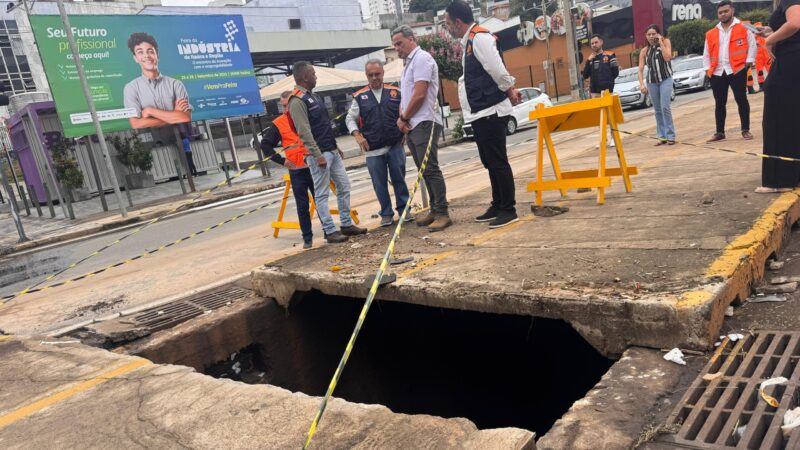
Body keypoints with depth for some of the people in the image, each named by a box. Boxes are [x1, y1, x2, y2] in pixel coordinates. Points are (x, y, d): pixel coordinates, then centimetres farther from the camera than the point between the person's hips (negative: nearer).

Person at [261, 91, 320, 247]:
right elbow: (265, 144, -1)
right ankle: (307, 237, 12)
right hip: (297, 171, -1)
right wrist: (281, 160, -8)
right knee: (302, 206, 3)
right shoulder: (278, 124, -2)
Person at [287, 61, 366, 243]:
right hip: (319, 154, -10)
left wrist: (335, 146, 21)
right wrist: (317, 155, -22)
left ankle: (346, 224, 19)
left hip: (332, 151, 10)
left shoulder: (314, 96, 17)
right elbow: (304, 132, -20)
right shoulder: (297, 101, -14)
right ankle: (330, 231, 4)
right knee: (322, 194, -2)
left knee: (344, 187, 11)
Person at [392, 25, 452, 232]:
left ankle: (442, 214, -10)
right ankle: (434, 210, 16)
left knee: (431, 169, -12)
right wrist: (402, 117, 4)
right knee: (425, 170, 10)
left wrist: (404, 118, -6)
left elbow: (419, 95, -17)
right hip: (411, 126, 9)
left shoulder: (422, 58, -7)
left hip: (423, 124, -9)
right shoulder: (409, 63, 23)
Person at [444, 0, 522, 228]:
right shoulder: (470, 41, 18)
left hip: (490, 112, -10)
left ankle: (508, 210, 2)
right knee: (490, 162, 15)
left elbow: (497, 69, -18)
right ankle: (497, 206, 26)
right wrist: (510, 89, 7)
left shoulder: (480, 37, -14)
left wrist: (509, 92, -4)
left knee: (498, 161, -6)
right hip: (480, 113, 10)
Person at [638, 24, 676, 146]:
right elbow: (640, 69, 1)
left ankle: (670, 136, -10)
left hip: (665, 79, -3)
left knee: (665, 107, -15)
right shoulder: (644, 51, 6)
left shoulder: (666, 42, 1)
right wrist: (641, 84, -12)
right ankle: (662, 136, 12)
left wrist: (660, 43, -12)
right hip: (651, 82, 3)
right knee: (657, 110, 6)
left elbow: (667, 58, -15)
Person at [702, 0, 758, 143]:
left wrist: (748, 62, -6)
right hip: (717, 73, 4)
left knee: (741, 100, -1)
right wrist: (708, 69, 8)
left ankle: (745, 130, 7)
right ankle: (719, 132, 13)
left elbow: (752, 45, 2)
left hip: (737, 70, -3)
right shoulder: (711, 34, 12)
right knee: (719, 103, 7)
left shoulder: (743, 28, 3)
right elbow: (706, 53, 17)